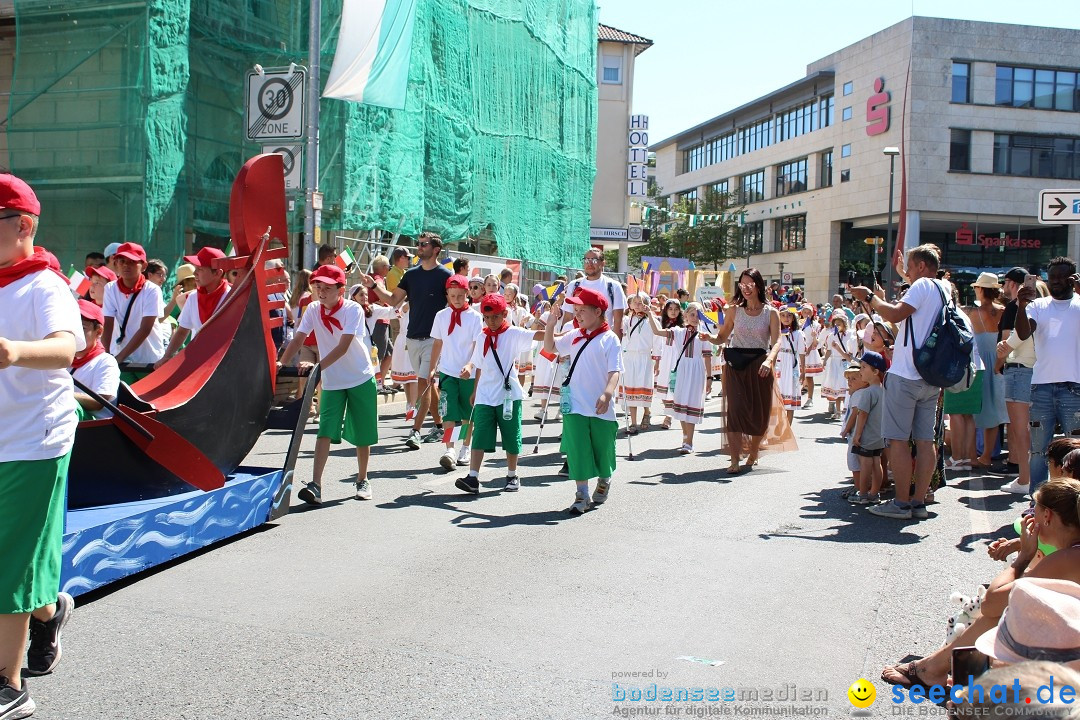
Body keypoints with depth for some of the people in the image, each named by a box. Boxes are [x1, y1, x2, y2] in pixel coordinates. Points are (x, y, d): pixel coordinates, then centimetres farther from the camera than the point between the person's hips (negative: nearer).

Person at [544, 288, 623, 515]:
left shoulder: (609, 339, -8)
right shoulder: (574, 336, 8)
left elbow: (614, 371, -15)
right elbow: (550, 347, 21)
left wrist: (607, 394, -30)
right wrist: (551, 323, 7)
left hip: (601, 408, -3)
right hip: (575, 405, 3)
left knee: (602, 450, 13)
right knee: (577, 451, -2)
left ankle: (604, 482, 40)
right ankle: (581, 495, 4)